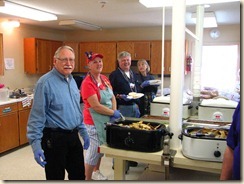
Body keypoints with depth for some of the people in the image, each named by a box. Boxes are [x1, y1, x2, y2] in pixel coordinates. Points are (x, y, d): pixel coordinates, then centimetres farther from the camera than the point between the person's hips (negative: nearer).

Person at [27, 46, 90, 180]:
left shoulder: (72, 81, 9)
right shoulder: (45, 82, -16)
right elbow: (37, 116, -17)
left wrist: (83, 132, 17)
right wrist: (36, 144, -21)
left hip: (73, 136, 8)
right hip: (54, 139, -7)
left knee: (79, 175, 19)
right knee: (56, 176, 9)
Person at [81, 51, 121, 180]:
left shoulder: (105, 79, 5)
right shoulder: (87, 83, -20)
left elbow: (112, 97, 10)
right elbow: (96, 106, -23)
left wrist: (114, 112, -7)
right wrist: (113, 113, -15)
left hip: (107, 120, 8)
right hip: (94, 121, -8)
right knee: (94, 150, 2)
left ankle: (96, 172, 41)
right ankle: (87, 178, 21)